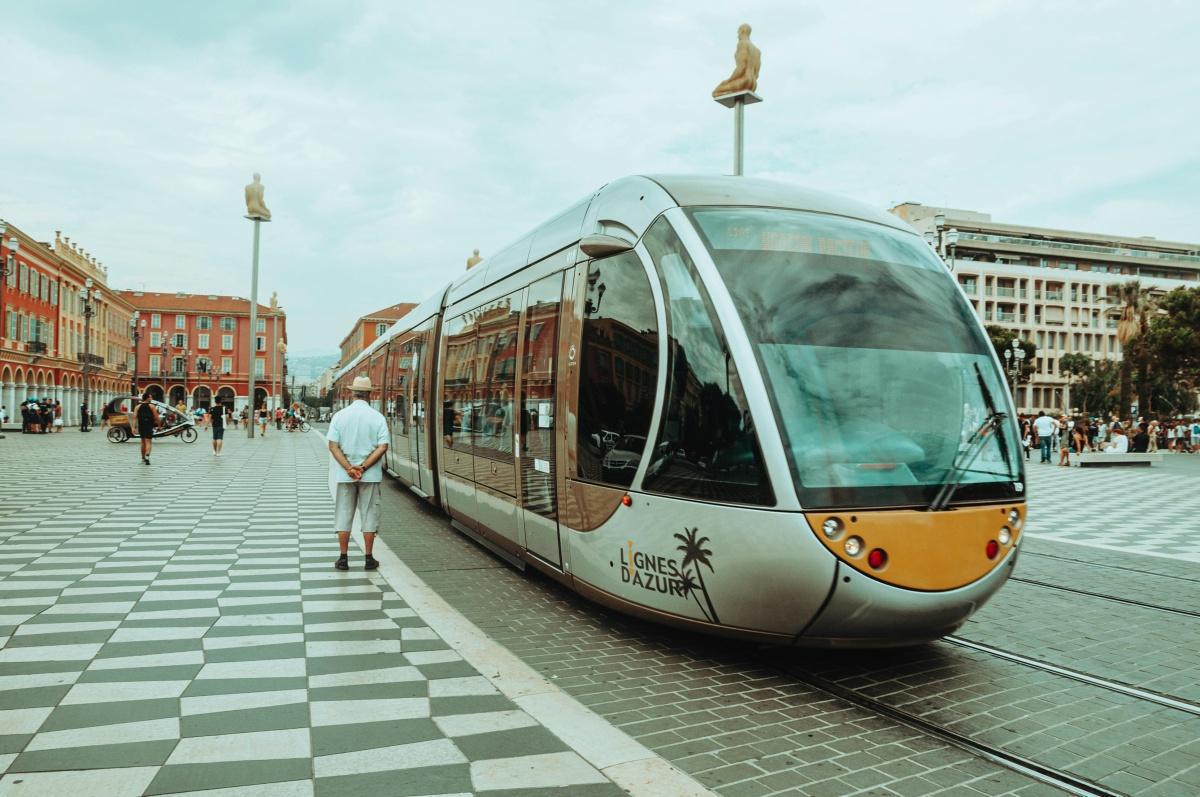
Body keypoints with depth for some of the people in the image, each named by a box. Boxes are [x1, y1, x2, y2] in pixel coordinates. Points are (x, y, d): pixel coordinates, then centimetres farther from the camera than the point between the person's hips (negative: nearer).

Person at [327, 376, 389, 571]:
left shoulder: (340, 416, -2)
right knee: (369, 516, 7)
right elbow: (383, 447, -12)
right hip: (370, 475, -1)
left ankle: (343, 558, 14)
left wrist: (349, 469, -10)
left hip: (344, 475, 1)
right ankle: (369, 559, 11)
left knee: (343, 515, 10)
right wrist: (363, 467, -11)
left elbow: (333, 446, -7)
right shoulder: (377, 417, -5)